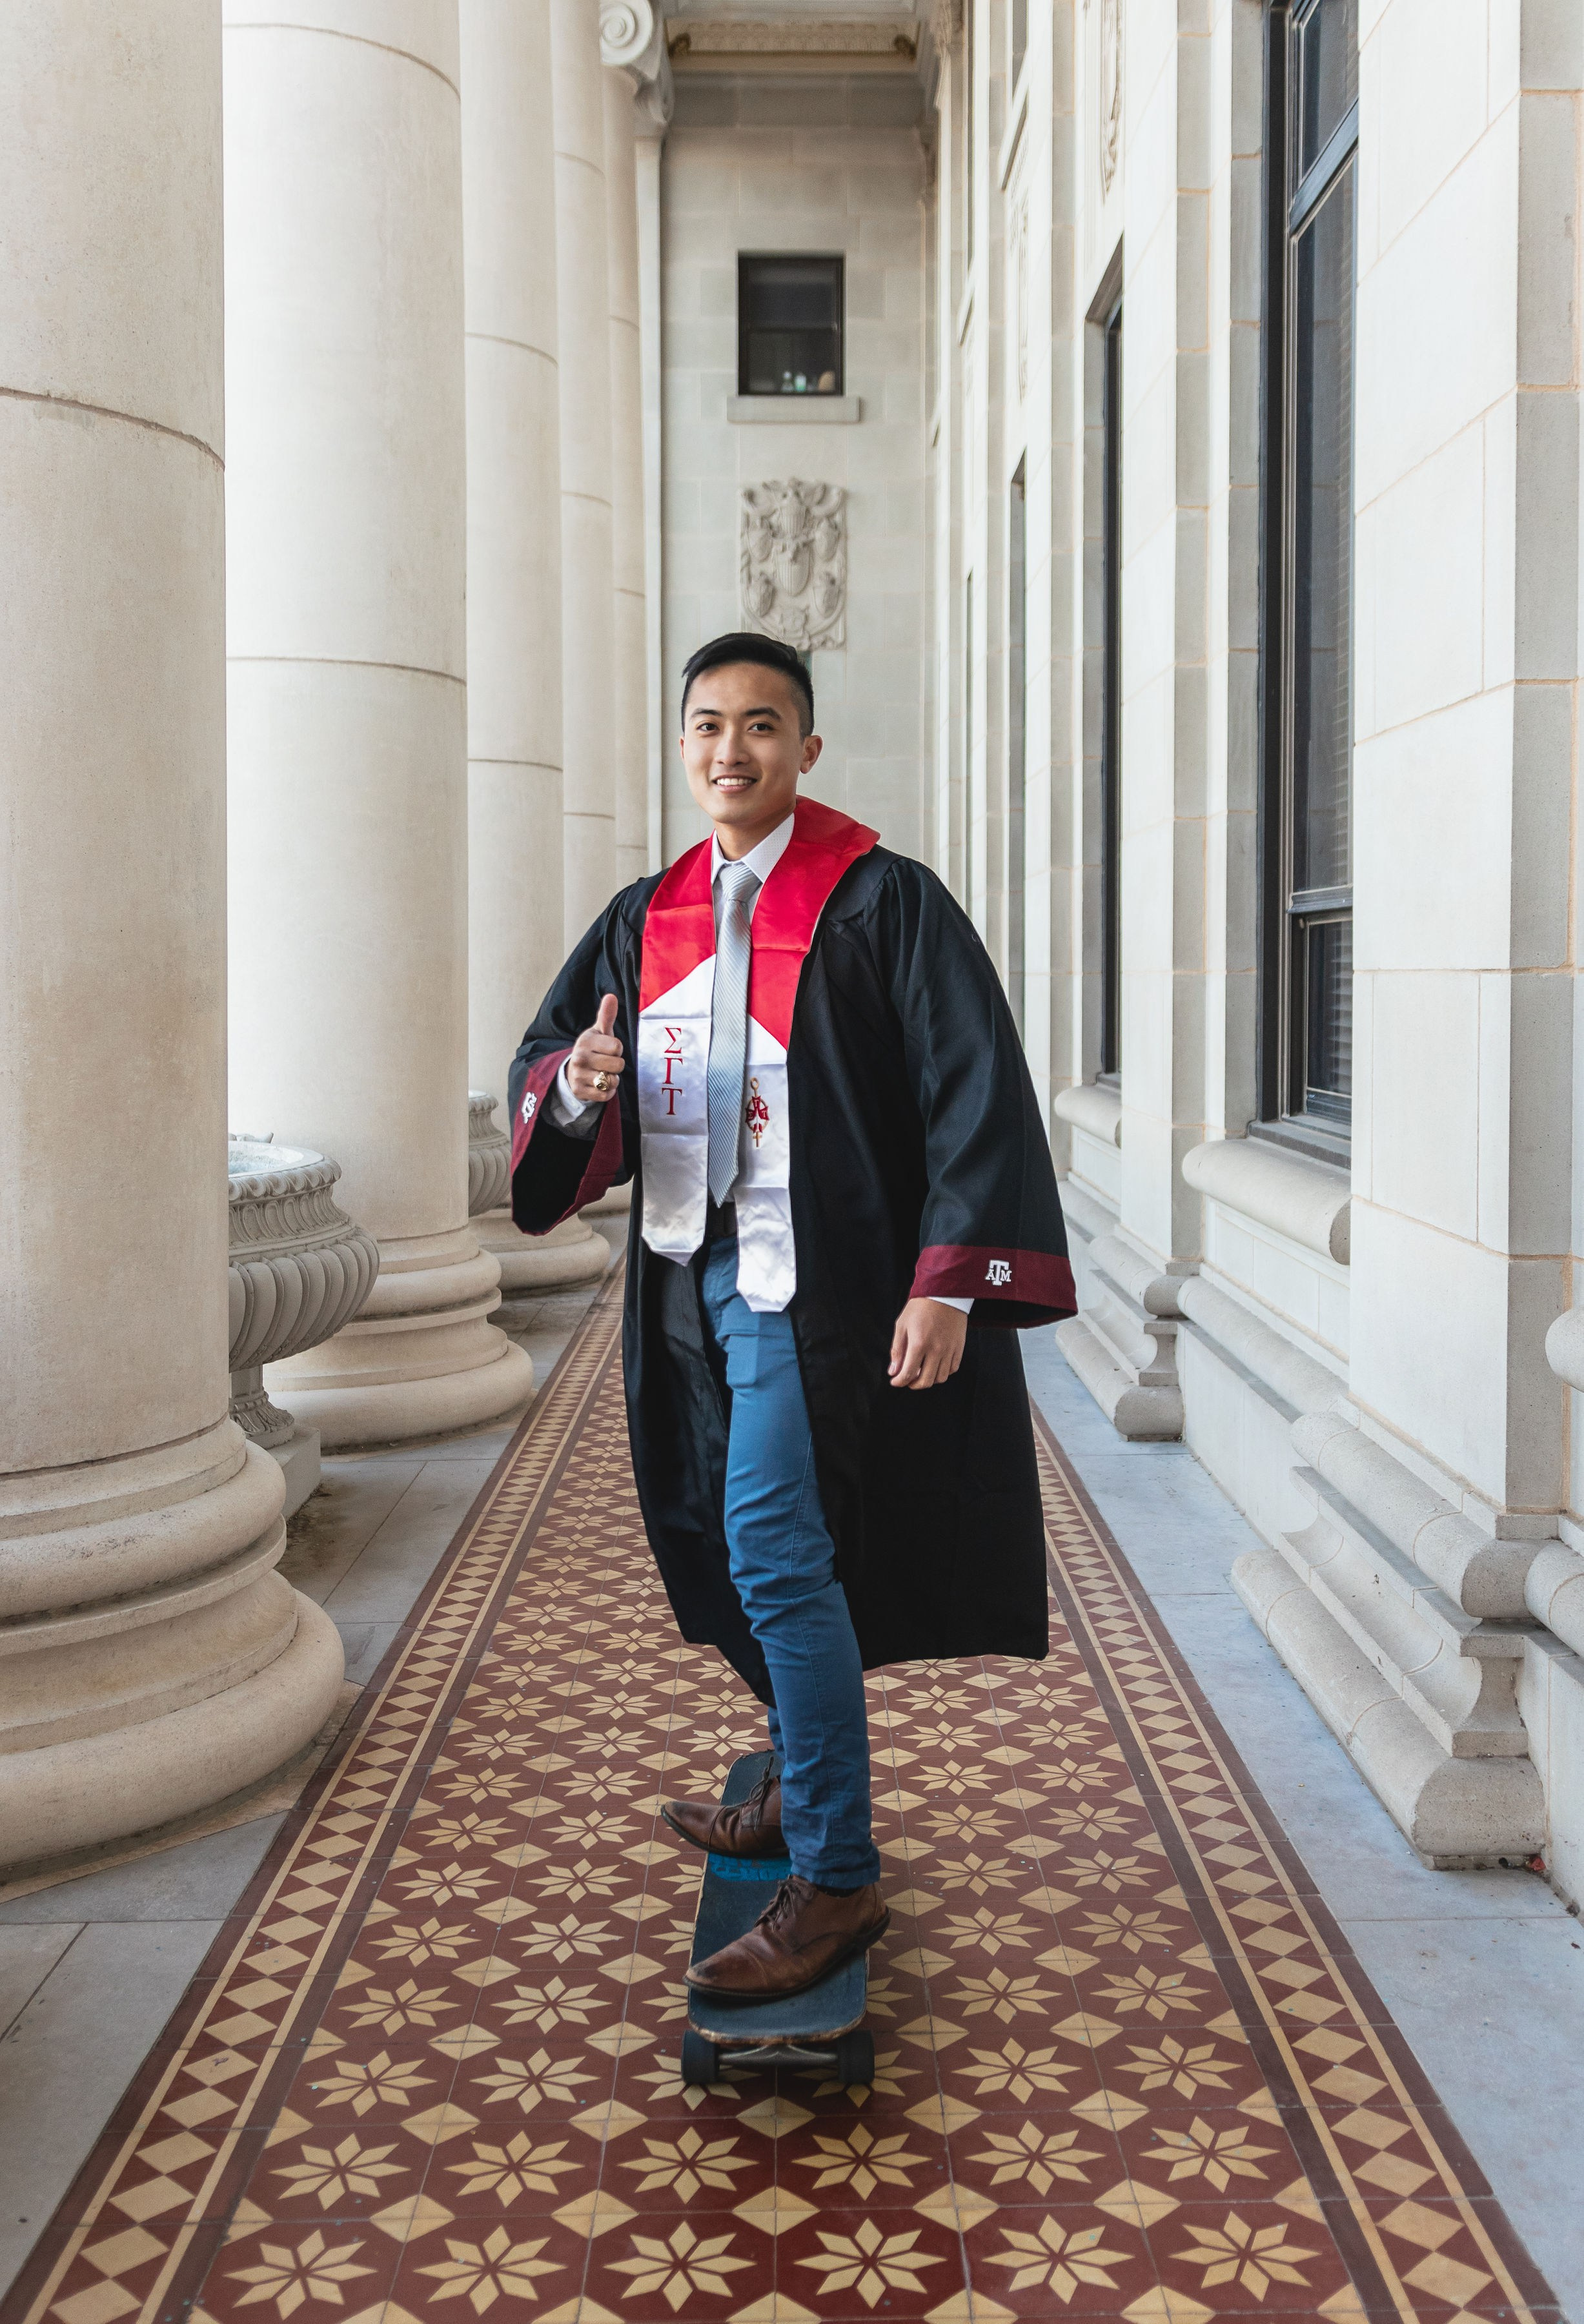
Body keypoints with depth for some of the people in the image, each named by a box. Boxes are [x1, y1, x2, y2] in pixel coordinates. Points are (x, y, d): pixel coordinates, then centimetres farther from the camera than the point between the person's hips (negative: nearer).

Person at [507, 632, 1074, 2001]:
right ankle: (806, 1787, 35)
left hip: (810, 1279, -7)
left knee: (776, 1558, -10)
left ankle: (835, 1878, 1)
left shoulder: (881, 900, -8)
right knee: (754, 1554, 16)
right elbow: (545, 1057, 13)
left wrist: (951, 1281, -22)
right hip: (695, 1277, 7)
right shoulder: (647, 918, 10)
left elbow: (974, 1093, -13)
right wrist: (578, 1084, -13)